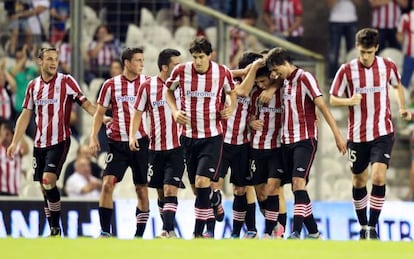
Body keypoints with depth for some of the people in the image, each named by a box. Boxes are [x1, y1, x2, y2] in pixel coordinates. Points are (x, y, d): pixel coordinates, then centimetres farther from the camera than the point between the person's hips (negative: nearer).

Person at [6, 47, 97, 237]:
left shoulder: (66, 81, -5)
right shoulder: (33, 85, 9)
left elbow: (85, 104, -8)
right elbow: (25, 115, 14)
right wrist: (15, 142, 10)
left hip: (59, 141, -5)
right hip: (39, 143, 5)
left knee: (48, 180, -19)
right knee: (44, 186, 6)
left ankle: (56, 227, -8)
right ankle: (54, 231, 13)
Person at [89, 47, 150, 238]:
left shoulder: (147, 82, 3)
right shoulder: (111, 85, 2)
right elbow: (99, 113, 7)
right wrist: (93, 137, -4)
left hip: (140, 142, 1)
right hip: (117, 142, -1)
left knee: (142, 188, 3)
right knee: (108, 183, -12)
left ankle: (139, 235, 11)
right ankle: (105, 231, -6)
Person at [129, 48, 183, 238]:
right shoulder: (148, 86, -1)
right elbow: (138, 112, 7)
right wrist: (132, 135, -6)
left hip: (177, 147, -1)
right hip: (155, 148, 1)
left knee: (170, 189, -11)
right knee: (161, 192, 9)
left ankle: (169, 230, -12)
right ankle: (165, 227, 23)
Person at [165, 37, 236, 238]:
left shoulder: (223, 73, -6)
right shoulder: (181, 71, -6)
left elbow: (231, 92, 14)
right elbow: (169, 90, 13)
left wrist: (231, 108, -5)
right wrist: (175, 111, -3)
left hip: (213, 136, -2)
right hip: (188, 136, 2)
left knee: (202, 182, -16)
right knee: (197, 188, 8)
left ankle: (199, 230, -10)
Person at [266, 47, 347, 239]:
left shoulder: (304, 78, -11)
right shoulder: (285, 81, 12)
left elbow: (322, 106, -15)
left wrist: (337, 134, -19)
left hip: (305, 140, -8)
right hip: (287, 141, 8)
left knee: (299, 183, -20)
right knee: (296, 188, 7)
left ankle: (296, 232, -28)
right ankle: (313, 232, 15)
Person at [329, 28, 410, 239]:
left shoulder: (388, 67, -1)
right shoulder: (347, 70, -6)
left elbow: (397, 85, 21)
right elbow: (333, 100, 0)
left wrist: (402, 107, 8)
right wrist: (349, 101, -19)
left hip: (383, 133, -1)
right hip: (357, 135, 1)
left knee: (378, 176, -17)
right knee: (359, 181, 11)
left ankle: (372, 228, -12)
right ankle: (363, 226, 28)